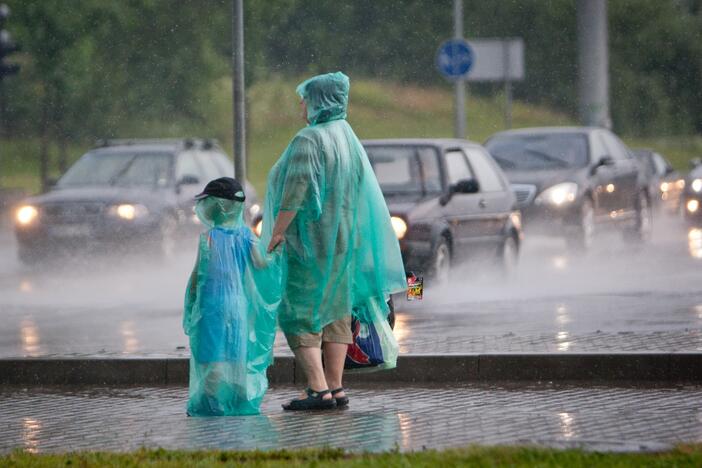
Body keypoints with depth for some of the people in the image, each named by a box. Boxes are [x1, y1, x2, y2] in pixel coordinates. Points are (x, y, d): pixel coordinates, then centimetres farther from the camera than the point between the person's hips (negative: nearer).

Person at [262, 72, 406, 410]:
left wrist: (277, 231, -19)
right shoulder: (348, 138, 12)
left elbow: (296, 190, -24)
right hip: (343, 240, 9)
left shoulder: (309, 140, -16)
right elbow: (362, 192, 15)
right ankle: (336, 388, 12)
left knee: (299, 315, -5)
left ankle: (318, 389, -14)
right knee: (336, 314, 12)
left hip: (310, 242, -9)